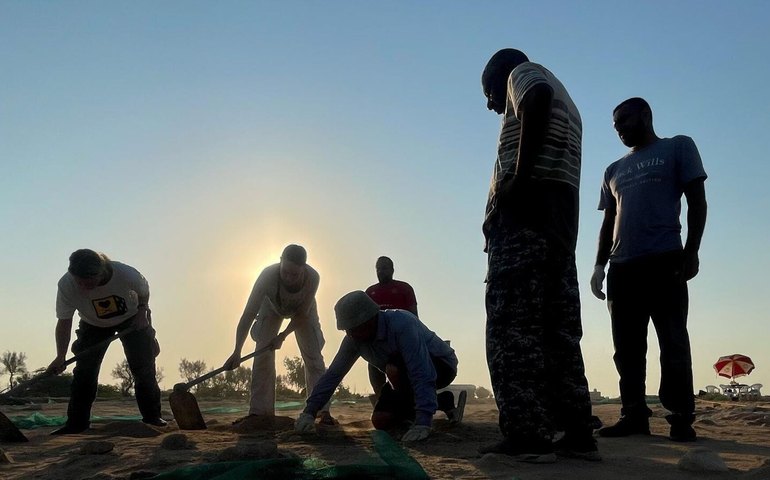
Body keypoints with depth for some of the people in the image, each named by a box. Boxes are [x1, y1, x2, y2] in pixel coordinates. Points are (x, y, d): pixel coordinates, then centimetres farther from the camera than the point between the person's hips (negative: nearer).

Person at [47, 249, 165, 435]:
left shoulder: (126, 274, -37)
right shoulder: (66, 285, -32)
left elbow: (144, 291, -12)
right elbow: (64, 322, -24)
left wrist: (142, 312, -22)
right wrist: (60, 357, -30)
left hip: (131, 319, -1)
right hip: (93, 325, 2)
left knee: (144, 367, -8)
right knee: (84, 371, -9)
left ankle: (152, 416, 3)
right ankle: (76, 423, 4)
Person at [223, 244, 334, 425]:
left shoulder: (312, 277, -39)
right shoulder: (268, 275, -41)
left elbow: (302, 314, -24)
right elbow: (248, 314, -42)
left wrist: (283, 335, -30)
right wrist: (237, 351, -48)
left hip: (302, 310, 0)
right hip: (272, 307, 0)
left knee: (313, 355, -8)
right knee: (262, 355, -11)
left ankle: (323, 410, -5)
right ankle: (259, 410, -4)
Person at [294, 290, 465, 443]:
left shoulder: (401, 324, -37)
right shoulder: (354, 338, -14)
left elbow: (422, 374, -42)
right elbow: (333, 374, -8)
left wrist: (423, 423, -46)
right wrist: (309, 412, -15)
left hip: (441, 364, -7)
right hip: (405, 374, 7)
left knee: (393, 368, -35)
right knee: (380, 421, -7)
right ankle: (444, 402, 9)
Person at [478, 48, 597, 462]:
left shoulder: (524, 73, 12)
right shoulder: (565, 105, 37)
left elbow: (538, 99, -14)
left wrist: (518, 176, -20)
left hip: (526, 206, -9)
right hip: (560, 215, 9)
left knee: (513, 324, -12)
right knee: (559, 327, 5)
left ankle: (527, 435, -15)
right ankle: (577, 434, 4)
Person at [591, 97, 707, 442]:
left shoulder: (678, 148, 11)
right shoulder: (614, 171, 25)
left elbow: (697, 202, 3)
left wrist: (691, 252, -9)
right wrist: (599, 265, 10)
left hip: (664, 261, -5)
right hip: (621, 267, 5)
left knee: (673, 343, -4)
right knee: (627, 348, 3)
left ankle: (681, 418, 1)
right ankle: (634, 415, 7)